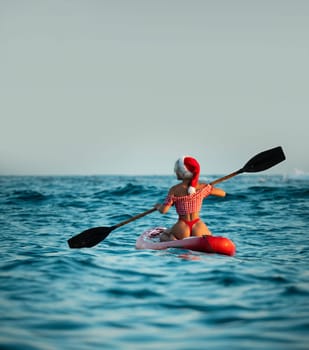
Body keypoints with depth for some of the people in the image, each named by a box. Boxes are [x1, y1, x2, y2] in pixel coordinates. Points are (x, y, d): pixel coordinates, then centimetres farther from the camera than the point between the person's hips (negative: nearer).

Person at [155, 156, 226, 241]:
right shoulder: (203, 187, -1)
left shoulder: (174, 190, -8)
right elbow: (223, 193, 9)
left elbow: (163, 210, -10)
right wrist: (210, 188, 26)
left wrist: (158, 206, 14)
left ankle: (172, 240, -6)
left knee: (163, 236, 27)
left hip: (182, 229, -1)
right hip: (198, 229, 1)